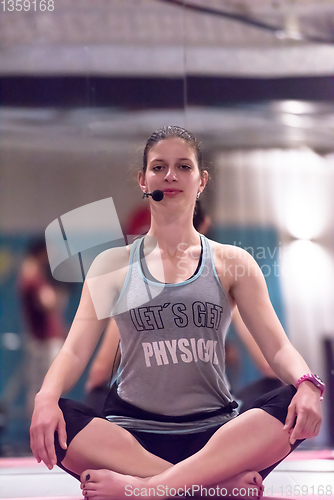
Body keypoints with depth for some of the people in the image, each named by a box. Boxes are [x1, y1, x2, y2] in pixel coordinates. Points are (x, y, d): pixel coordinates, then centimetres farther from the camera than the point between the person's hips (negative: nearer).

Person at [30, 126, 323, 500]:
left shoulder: (231, 264, 12)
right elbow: (75, 350, 3)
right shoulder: (115, 265, 12)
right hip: (132, 433, 0)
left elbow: (277, 347, 4)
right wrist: (47, 397, -21)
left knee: (298, 407, -30)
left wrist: (306, 385, -21)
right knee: (51, 420, -31)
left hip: (215, 434, 1)